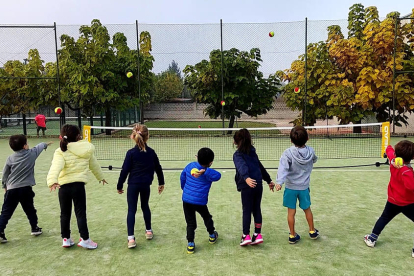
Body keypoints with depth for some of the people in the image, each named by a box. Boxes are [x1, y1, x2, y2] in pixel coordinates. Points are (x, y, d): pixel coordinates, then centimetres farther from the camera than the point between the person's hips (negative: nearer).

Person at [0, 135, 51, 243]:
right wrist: (45, 144, 40)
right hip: (26, 188, 0)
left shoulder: (10, 159, 1)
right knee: (30, 210, 15)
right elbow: (39, 147, 19)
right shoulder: (31, 154, -3)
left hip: (11, 189, 1)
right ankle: (35, 228, 26)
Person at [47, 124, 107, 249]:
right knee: (81, 213, 7)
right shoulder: (86, 149, 4)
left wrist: (52, 181, -35)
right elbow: (94, 165, 16)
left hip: (64, 186, 0)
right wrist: (100, 177, 31)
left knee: (65, 214, 15)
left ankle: (66, 239, 26)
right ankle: (85, 239, 10)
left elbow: (56, 167, -23)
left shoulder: (60, 152, -5)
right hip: (79, 185, 0)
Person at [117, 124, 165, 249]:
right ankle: (148, 231, 32)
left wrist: (119, 186, 2)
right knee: (145, 206, 22)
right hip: (146, 185, 3)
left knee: (131, 210, 3)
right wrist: (161, 183, 21)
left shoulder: (131, 153, -10)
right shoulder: (151, 152, 0)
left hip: (133, 185, -3)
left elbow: (124, 171, -9)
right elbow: (158, 168, 9)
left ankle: (131, 238, -3)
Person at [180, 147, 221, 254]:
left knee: (190, 223, 11)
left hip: (186, 200, 3)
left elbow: (182, 177, 13)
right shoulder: (208, 174, -13)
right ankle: (212, 236, 42)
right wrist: (205, 171, -35)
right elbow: (218, 175, -29)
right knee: (207, 218, 23)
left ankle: (190, 244, 8)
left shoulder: (190, 165, 1)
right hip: (200, 202, -3)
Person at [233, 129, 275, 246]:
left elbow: (242, 166, -25)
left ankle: (246, 236, 9)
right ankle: (258, 234, 18)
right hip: (258, 185, 6)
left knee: (247, 211, 4)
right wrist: (269, 180, 33)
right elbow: (261, 167, 25)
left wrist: (246, 178, -42)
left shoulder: (238, 155, -4)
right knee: (257, 210, 14)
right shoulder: (252, 152, 16)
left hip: (247, 187, -6)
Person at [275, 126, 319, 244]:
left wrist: (279, 182, -37)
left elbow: (283, 168, -30)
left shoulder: (288, 153, -18)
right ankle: (312, 231, 38)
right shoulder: (310, 151, -7)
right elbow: (314, 160, 16)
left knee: (291, 212, 8)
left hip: (290, 187, -3)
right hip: (304, 187, 3)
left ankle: (293, 235, 20)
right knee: (307, 209, 21)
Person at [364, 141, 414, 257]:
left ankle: (372, 239, 29)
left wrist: (389, 147, 32)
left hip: (392, 201, 7)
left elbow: (389, 151, 12)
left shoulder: (393, 160, -11)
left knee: (384, 218, 24)